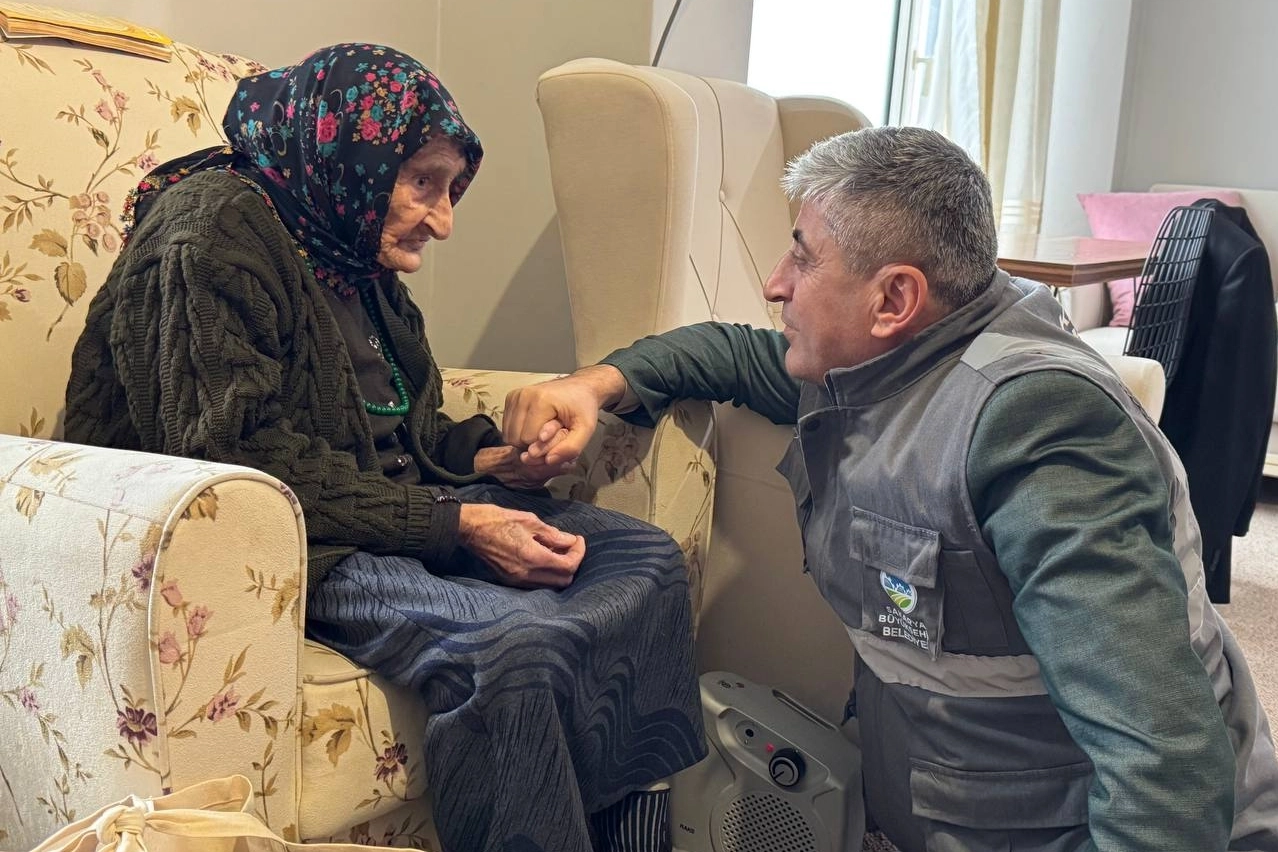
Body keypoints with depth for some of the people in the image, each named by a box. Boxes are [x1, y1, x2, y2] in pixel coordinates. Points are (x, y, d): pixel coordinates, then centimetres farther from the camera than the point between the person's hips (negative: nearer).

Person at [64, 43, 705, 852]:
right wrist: (452, 524, -22)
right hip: (295, 542, -9)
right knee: (526, 640, -34)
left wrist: (487, 455, 3)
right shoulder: (214, 229, -11)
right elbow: (244, 457, -21)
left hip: (400, 505, 9)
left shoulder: (350, 250, 14)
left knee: (648, 561, -3)